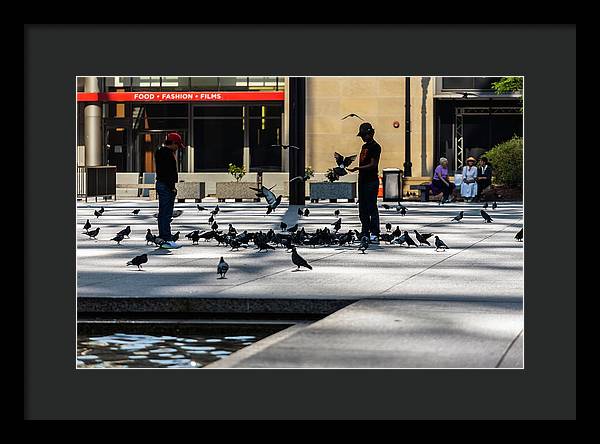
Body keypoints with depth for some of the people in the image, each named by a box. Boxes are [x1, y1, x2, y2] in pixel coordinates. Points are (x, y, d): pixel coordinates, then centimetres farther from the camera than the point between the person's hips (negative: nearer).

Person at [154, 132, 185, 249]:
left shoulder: (159, 152, 15)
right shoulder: (168, 153, -16)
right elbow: (169, 172, -21)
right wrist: (172, 187, -20)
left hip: (160, 183, 11)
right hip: (167, 186, -11)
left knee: (162, 213, 14)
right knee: (167, 214, -10)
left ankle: (162, 237, 19)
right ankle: (167, 240, -11)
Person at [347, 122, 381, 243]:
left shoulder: (375, 147, -9)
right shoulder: (364, 146, 19)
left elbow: (373, 165, -17)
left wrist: (358, 168, -25)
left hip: (372, 182, -9)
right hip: (363, 181, 9)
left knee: (372, 207, -9)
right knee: (362, 209, 8)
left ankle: (375, 234, -8)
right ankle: (365, 234, 13)